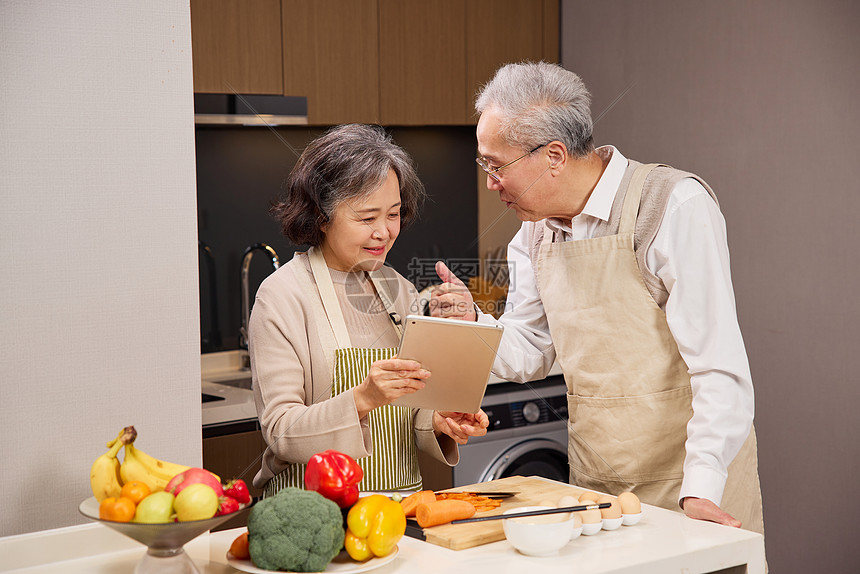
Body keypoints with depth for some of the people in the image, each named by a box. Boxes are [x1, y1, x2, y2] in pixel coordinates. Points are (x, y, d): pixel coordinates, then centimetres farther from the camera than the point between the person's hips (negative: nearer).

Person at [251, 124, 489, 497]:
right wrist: (362, 400, -27)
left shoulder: (400, 291, 13)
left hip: (402, 508, 5)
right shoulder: (282, 296, -7)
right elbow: (280, 432, -13)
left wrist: (440, 423, -6)